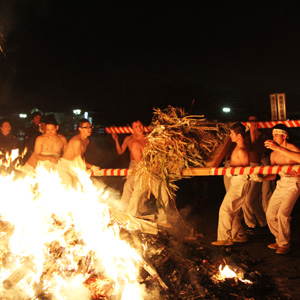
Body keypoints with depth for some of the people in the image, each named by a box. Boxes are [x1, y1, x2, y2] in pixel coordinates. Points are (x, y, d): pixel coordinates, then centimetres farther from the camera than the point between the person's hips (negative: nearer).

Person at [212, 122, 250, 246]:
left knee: (225, 209, -8)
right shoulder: (238, 147, 12)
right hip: (235, 181, 10)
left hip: (240, 182, -10)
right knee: (234, 211, 16)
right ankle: (239, 235, 23)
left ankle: (225, 238, -3)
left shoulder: (241, 150, -19)